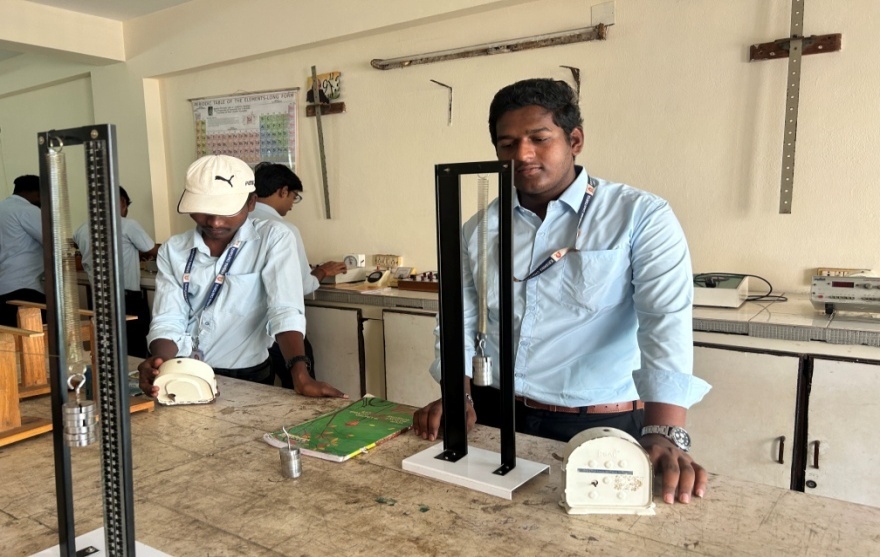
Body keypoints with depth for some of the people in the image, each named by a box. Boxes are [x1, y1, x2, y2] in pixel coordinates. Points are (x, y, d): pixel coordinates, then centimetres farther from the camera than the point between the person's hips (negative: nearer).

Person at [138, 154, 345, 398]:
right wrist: (158, 363, -24)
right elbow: (168, 321, -3)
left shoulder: (273, 238, -8)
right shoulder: (172, 250, 4)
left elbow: (285, 311, -18)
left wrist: (301, 376, -31)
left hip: (247, 379, -4)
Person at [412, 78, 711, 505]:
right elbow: (460, 322, 8)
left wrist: (664, 434, -29)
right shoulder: (479, 230, 6)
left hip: (596, 425, -3)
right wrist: (458, 396, -7)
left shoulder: (642, 217, -7)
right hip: (491, 415, 4)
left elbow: (667, 320, -18)